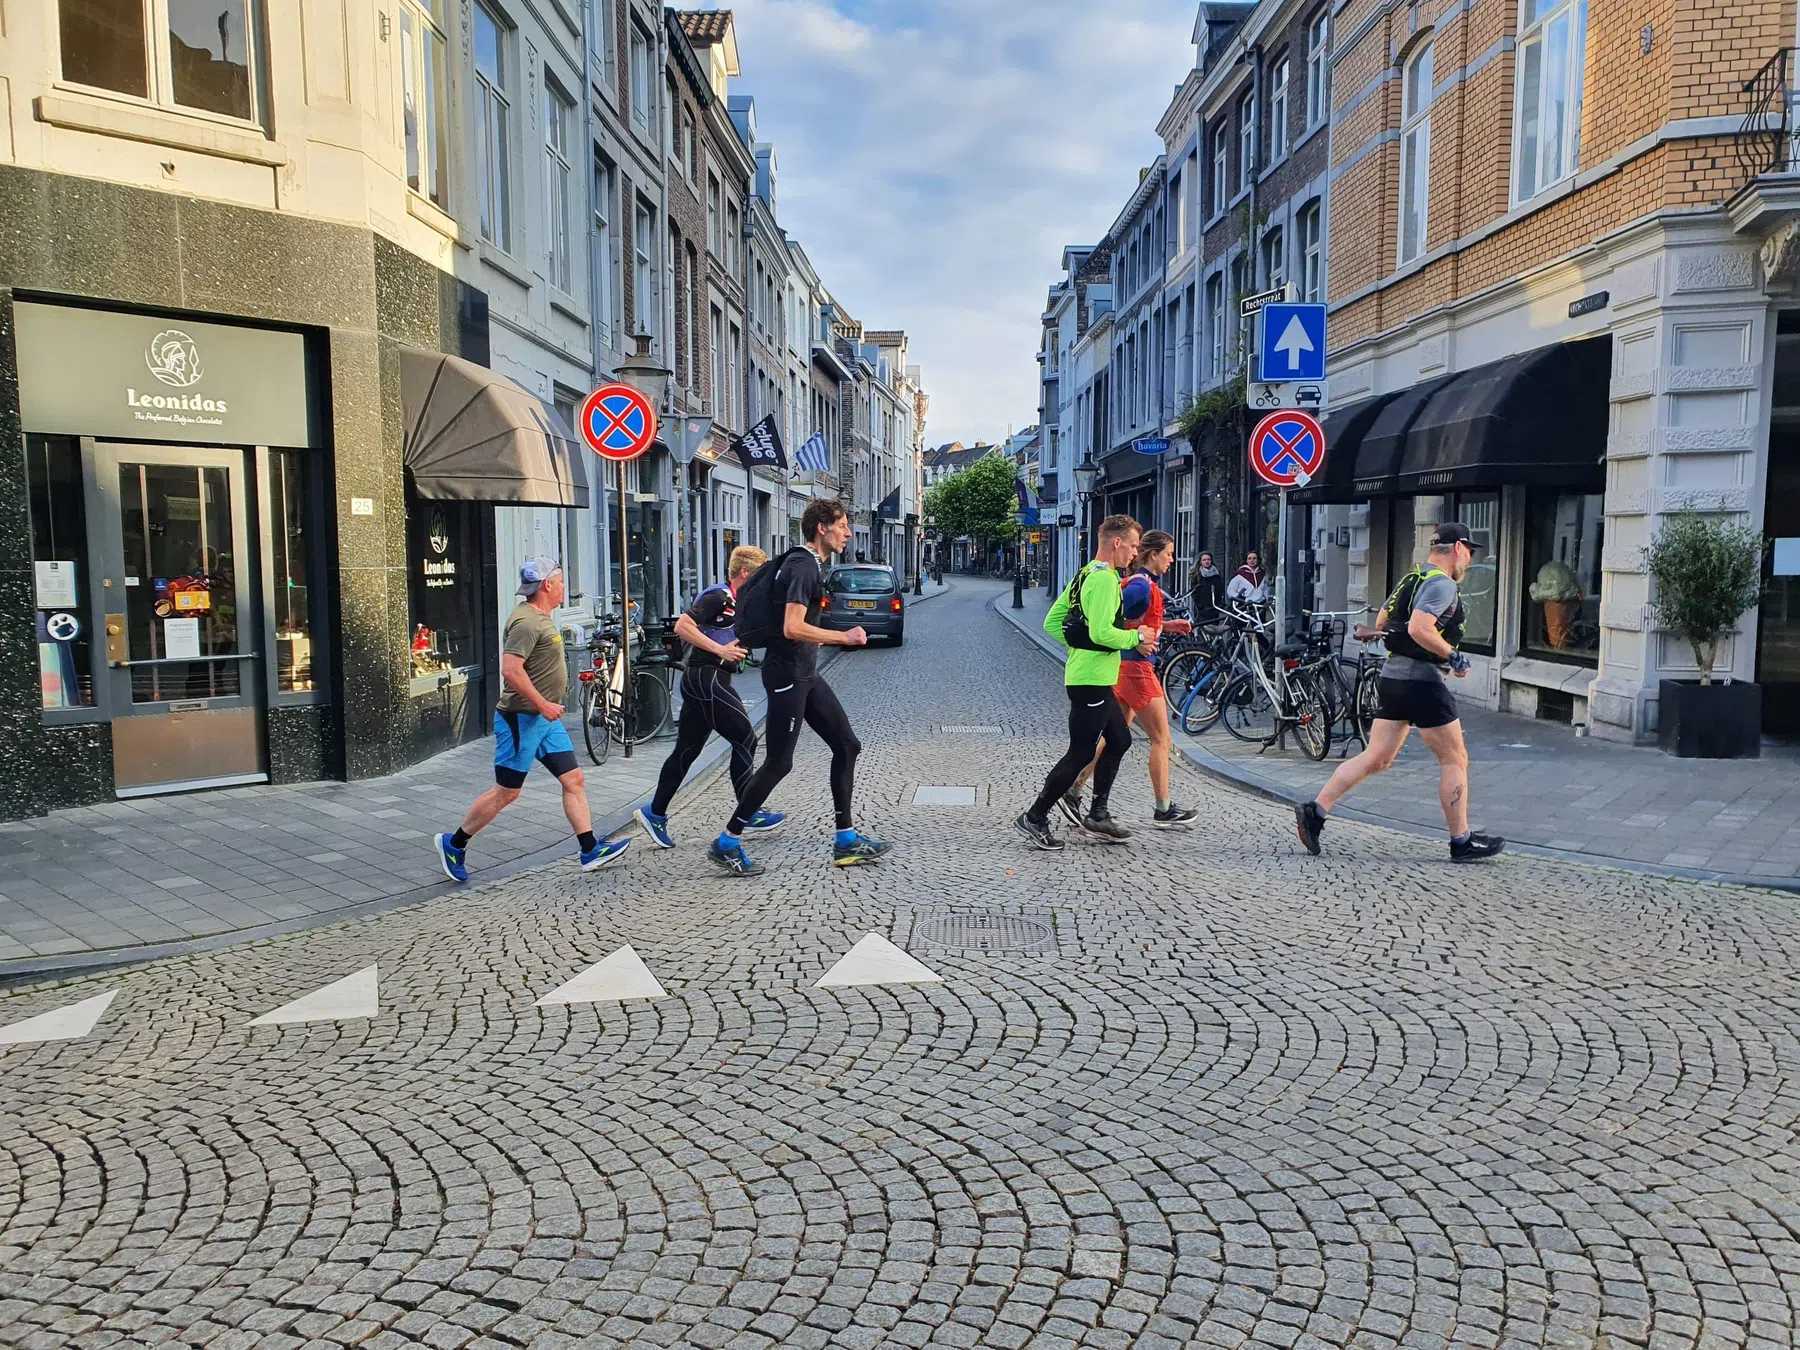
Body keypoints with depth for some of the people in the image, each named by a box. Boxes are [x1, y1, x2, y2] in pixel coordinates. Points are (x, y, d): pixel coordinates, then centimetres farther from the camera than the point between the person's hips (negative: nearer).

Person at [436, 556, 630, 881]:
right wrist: (543, 704, -23)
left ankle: (591, 851, 8)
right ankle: (453, 844, 15)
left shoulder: (540, 616, 13)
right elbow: (510, 669, -28)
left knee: (574, 780, 6)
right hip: (521, 719, -10)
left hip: (546, 719, 10)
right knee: (507, 792, 0)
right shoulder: (526, 621, -19)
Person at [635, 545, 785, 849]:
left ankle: (655, 813, 16)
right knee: (745, 739, -6)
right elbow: (682, 626, -20)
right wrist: (720, 649, -21)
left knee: (687, 749, 11)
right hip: (706, 677, -10)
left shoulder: (740, 603, 18)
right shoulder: (718, 596, -12)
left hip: (701, 682, 10)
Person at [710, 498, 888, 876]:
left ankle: (846, 840, 14)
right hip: (787, 674, -10)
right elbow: (793, 628, -27)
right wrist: (843, 637, -20)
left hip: (805, 674, 10)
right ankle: (727, 843, 7)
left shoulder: (810, 564, 14)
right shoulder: (803, 567, -18)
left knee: (846, 745, 9)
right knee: (779, 762, -5)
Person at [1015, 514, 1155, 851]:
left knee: (1119, 740, 19)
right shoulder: (1105, 579, -17)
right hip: (1092, 679, -11)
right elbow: (1102, 632, -27)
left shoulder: (1084, 575, 14)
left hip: (1089, 677, 11)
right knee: (1080, 754, -3)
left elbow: (1052, 622, 16)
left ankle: (1097, 814, 24)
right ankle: (1035, 818, 4)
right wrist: (1137, 637, -11)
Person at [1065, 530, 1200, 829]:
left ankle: (1072, 792, 12)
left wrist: (1166, 625, 15)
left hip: (1125, 668, 10)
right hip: (1137, 667, -10)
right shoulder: (1143, 586, -17)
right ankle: (1164, 810, 10)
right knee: (1161, 738, 1)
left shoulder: (1140, 582, 13)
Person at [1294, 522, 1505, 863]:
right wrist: (1453, 656, -16)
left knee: (1376, 759, 9)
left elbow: (1382, 622, 25)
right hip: (1422, 681, -9)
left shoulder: (1412, 578, 17)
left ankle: (1315, 810, 2)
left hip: (1392, 675, 9)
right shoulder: (1442, 584, -12)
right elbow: (1419, 628, -26)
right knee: (1455, 760, 3)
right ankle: (1462, 842, 11)